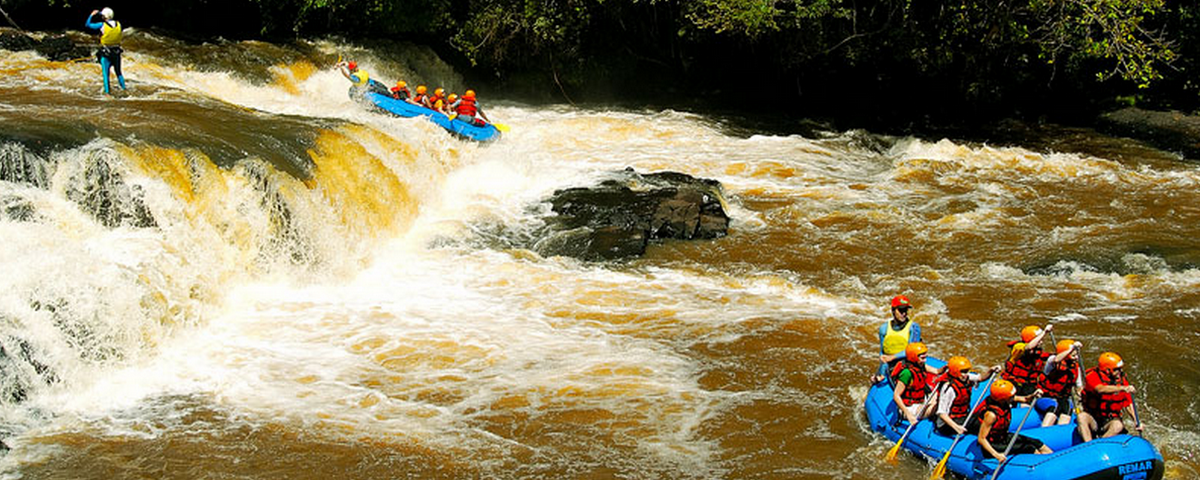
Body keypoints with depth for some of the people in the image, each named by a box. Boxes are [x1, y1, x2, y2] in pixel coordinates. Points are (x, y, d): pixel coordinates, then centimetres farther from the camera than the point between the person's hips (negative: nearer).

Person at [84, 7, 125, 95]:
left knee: (105, 74, 2)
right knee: (119, 73, 17)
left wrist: (91, 15, 7)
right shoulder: (118, 24, -3)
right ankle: (124, 89, 18)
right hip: (117, 52, 4)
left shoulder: (102, 25, -15)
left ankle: (107, 92, -2)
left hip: (106, 53, -4)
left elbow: (88, 25, -6)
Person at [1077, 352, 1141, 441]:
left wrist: (1137, 422, -9)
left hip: (1110, 421, 2)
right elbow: (1101, 389, -34)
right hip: (1092, 418, -2)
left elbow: (1128, 404, 4)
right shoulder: (1093, 376, -12)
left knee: (1118, 425, -32)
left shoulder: (1122, 380, 1)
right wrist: (1122, 388, -44)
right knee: (1082, 417, -33)